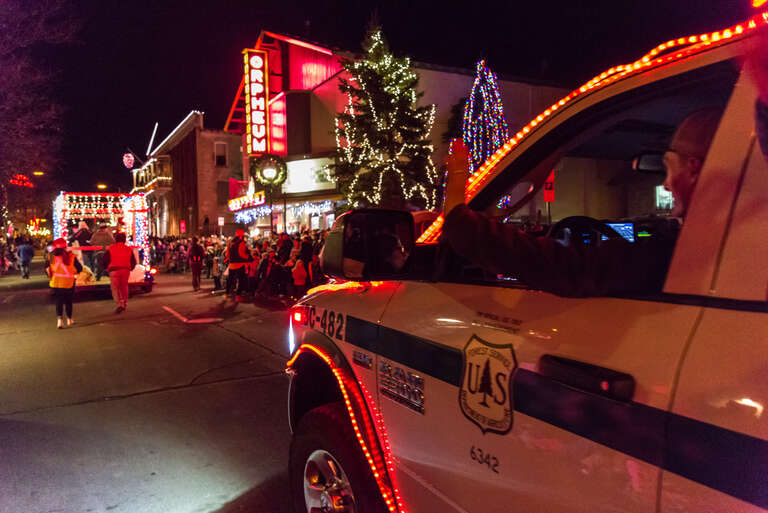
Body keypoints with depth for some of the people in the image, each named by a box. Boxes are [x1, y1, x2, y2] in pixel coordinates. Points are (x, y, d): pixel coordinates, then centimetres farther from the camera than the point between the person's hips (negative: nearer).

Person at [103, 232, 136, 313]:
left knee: (115, 288, 0)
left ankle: (120, 304, -17)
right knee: (124, 287, 17)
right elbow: (133, 262, 14)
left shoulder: (110, 249, 2)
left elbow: (105, 261, 2)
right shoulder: (129, 249, 11)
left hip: (114, 270, -3)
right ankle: (125, 303, 22)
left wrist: (107, 268, 20)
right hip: (126, 270, 3)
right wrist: (129, 269, 30)